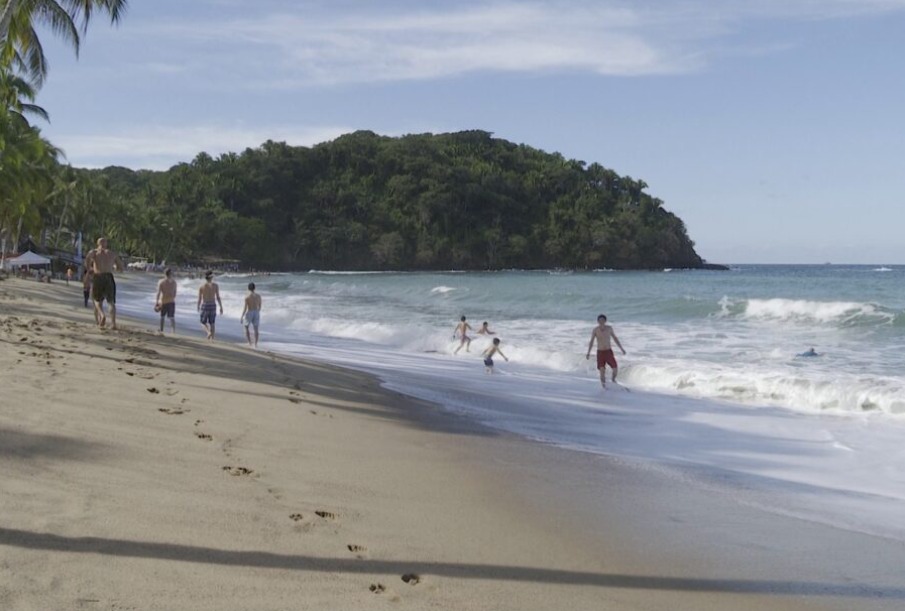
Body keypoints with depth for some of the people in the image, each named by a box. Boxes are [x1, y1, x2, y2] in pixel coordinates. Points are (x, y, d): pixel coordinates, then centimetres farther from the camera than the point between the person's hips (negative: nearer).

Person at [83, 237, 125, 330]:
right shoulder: (112, 253, 17)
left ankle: (102, 314, -15)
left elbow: (87, 260, -13)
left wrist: (89, 268, 5)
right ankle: (113, 322, -10)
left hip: (97, 278, -1)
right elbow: (122, 268, 19)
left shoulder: (94, 252, 10)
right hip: (109, 277, 1)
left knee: (97, 300, 15)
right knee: (111, 302, 7)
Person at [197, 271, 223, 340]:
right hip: (213, 306, 2)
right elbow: (218, 297, -5)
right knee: (211, 323, 13)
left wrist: (198, 307, 14)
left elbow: (199, 298, -2)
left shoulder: (201, 286, -5)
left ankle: (209, 332, -14)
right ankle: (212, 339, 11)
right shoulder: (215, 285, -3)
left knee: (203, 322, 13)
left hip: (204, 306, -2)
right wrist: (221, 307, 1)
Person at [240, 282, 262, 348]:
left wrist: (242, 317, -9)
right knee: (256, 329, 10)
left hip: (249, 313, -3)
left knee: (246, 327, 16)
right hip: (256, 313, 4)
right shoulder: (258, 296, -1)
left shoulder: (247, 296, -15)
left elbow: (245, 308, -15)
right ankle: (255, 344, 7)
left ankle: (249, 342, 10)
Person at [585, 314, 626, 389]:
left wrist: (621, 348, 9)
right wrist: (588, 353, -12)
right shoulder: (595, 330, -6)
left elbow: (615, 338, 9)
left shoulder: (609, 328, -2)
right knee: (602, 371, -11)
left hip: (609, 352, 1)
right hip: (600, 352, -1)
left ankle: (613, 380, 25)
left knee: (615, 369, -7)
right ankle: (604, 387, 5)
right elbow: (591, 342, -2)